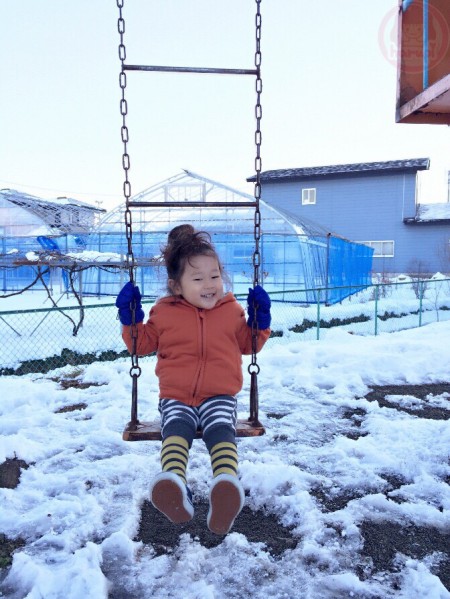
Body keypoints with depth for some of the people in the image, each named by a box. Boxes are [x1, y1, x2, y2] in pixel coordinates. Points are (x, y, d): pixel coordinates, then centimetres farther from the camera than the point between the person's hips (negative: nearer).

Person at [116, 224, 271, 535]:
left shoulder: (232, 310, 10)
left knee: (222, 429, -30)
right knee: (176, 429, -31)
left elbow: (248, 344, 23)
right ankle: (175, 490, -51)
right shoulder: (164, 312, 8)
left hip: (219, 396, 0)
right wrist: (131, 318, 4)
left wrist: (260, 321, 7)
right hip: (176, 396, 0)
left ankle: (226, 490, -50)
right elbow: (142, 344, 18)